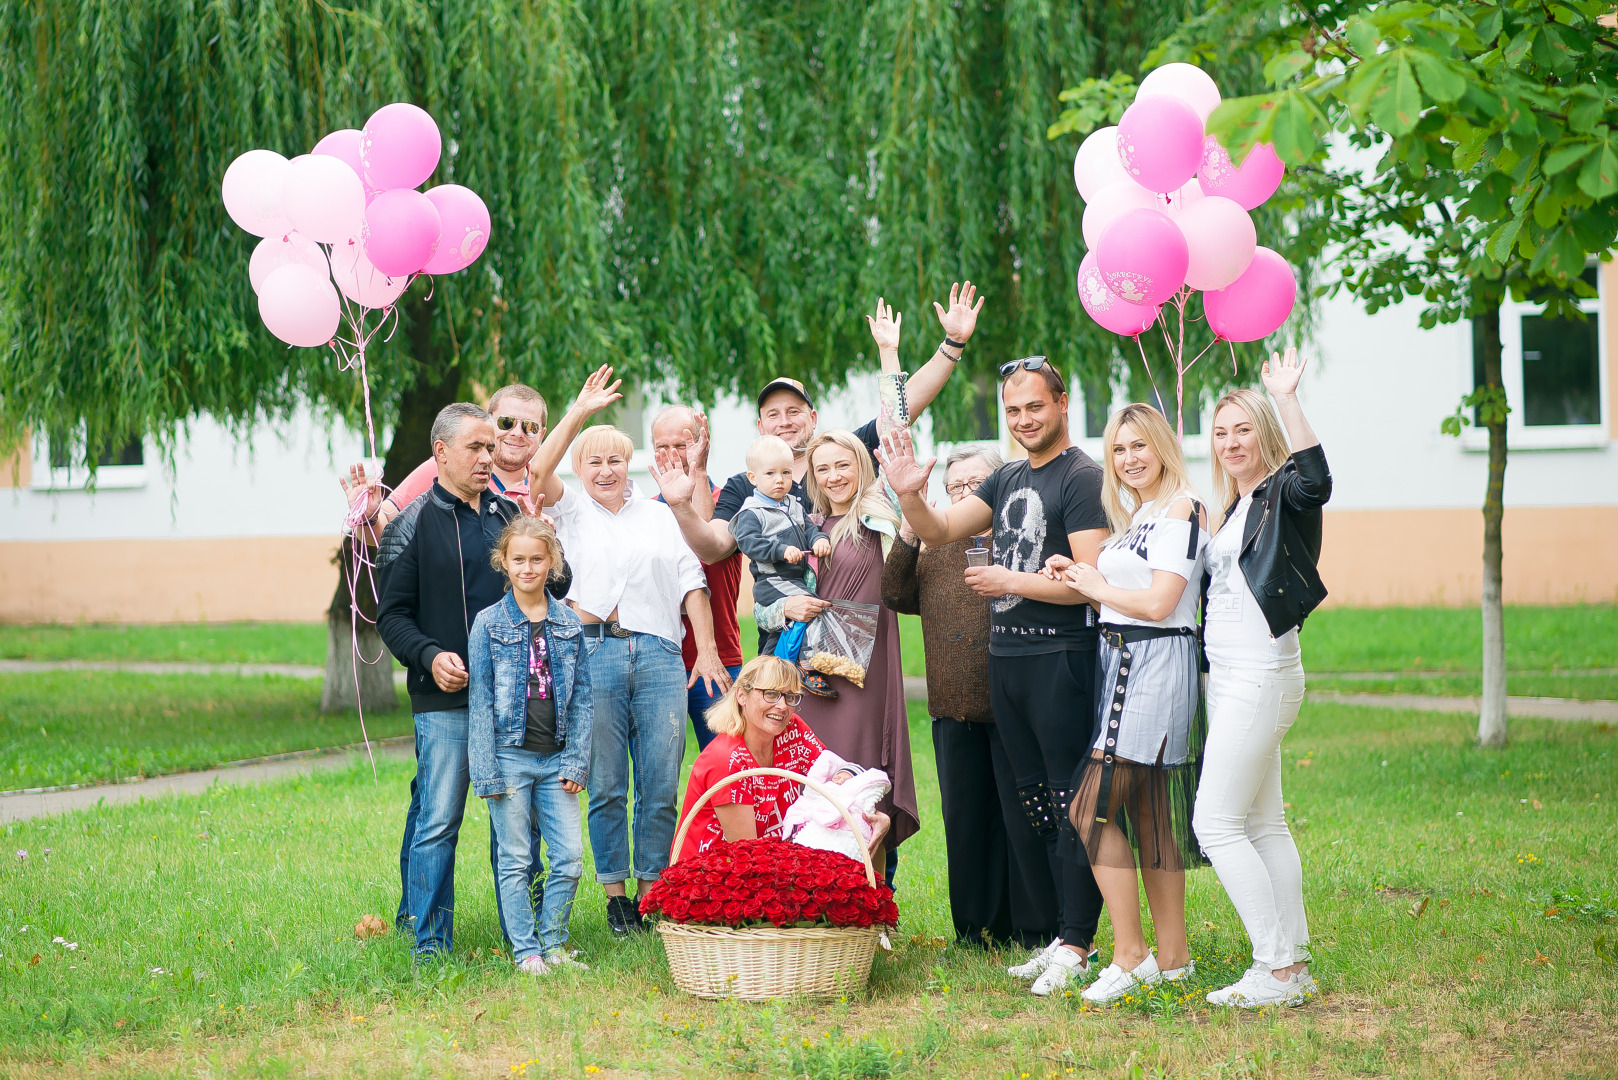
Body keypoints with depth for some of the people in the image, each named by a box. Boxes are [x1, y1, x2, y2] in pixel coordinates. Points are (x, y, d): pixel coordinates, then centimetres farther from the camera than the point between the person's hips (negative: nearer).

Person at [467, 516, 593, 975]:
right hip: (510, 755, -3)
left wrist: (577, 762, 1)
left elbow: (582, 698, 9)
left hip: (555, 759, 3)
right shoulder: (489, 623, -1)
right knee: (516, 860, 2)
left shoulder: (568, 624, 7)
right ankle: (526, 952, 11)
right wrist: (486, 771, -8)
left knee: (570, 856, 1)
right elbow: (480, 700, -3)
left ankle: (553, 945, 15)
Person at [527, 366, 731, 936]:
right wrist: (579, 413, -9)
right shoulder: (571, 511, 14)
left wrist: (707, 650, 6)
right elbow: (539, 470, -6)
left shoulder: (660, 515, 20)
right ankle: (615, 895, 8)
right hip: (594, 654, -2)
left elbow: (692, 584, 15)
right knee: (606, 786, 0)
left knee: (661, 786, -1)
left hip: (659, 654, 2)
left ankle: (653, 890, 7)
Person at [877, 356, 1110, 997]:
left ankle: (1075, 948, -5)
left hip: (1062, 657, -9)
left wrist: (1012, 583, -10)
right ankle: (1064, 936, 18)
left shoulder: (1082, 478, -9)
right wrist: (910, 497, -5)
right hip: (1005, 656, 9)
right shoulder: (1008, 479, 17)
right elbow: (940, 532, 14)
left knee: (1073, 804, -7)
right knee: (1037, 803, 12)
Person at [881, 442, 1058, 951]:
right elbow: (898, 595, 10)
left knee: (1023, 816, -3)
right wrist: (907, 539, -2)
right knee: (965, 816, 11)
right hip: (954, 705, 6)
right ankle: (977, 927, 19)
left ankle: (1035, 931, 4)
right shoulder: (937, 545, 18)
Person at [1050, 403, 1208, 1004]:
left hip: (1156, 663, -10)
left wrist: (1098, 588, -5)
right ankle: (1172, 958, 15)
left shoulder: (1180, 509, -11)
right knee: (1146, 814, 10)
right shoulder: (1136, 515, 19)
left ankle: (1130, 956, -10)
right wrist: (1078, 576, 5)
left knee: (1093, 807, -13)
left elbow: (1159, 603, -18)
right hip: (1124, 663, 10)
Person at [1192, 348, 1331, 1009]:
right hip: (1233, 679, 10)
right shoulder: (1234, 509, 18)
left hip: (1260, 677, -10)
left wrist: (1287, 399, -37)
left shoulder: (1281, 495, -9)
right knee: (1263, 825, 10)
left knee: (1216, 823, -11)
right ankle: (1294, 965, 13)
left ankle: (1277, 969, -10)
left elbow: (1316, 481, -34)